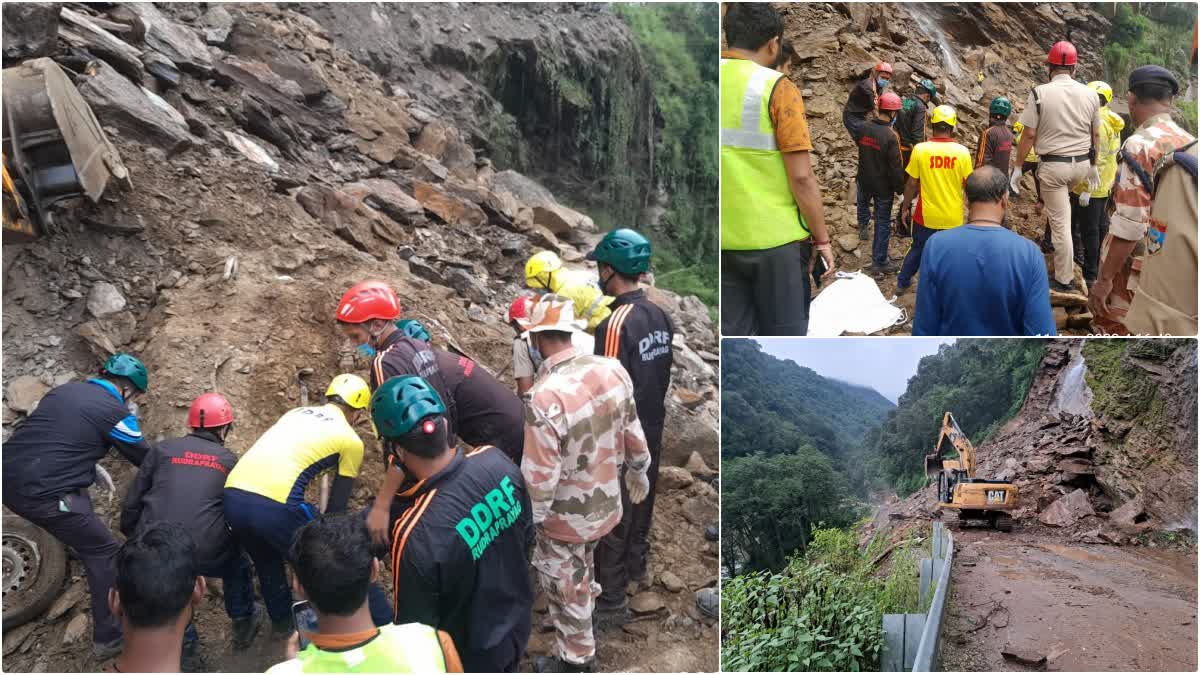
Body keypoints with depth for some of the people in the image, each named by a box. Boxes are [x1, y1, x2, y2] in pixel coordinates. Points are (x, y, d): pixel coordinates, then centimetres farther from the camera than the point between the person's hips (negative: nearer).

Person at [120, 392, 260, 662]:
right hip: (205, 555, -1)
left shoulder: (162, 449, 12)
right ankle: (243, 623, 41)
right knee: (236, 555, 31)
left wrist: (131, 538, 31)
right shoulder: (230, 460, 12)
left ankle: (183, 639, 32)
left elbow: (132, 503, 13)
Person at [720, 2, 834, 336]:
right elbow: (801, 177, -12)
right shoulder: (776, 88, -10)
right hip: (774, 238, -4)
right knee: (783, 334, 10)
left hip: (722, 239, 4)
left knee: (731, 334, 12)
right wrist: (821, 238, -2)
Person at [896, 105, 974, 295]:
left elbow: (911, 184, -6)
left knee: (918, 249, 22)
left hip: (926, 215, 1)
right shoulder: (962, 152, -11)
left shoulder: (920, 149, -13)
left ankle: (902, 283, 35)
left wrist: (905, 208, 7)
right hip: (953, 217, -1)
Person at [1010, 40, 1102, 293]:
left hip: (1053, 165, -4)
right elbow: (1096, 135, 8)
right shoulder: (1089, 94, 1)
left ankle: (1064, 279, 10)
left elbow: (1029, 135, -11)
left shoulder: (1040, 93, -11)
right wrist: (1093, 166, 20)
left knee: (1060, 222, 2)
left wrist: (1018, 168, -2)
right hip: (1081, 165, 4)